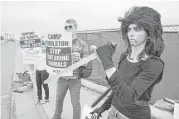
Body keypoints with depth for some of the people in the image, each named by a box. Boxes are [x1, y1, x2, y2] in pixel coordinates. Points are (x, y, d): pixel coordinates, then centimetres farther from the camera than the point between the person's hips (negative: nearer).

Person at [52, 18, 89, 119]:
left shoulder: (83, 44, -5)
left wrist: (78, 59, -26)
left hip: (75, 79, -3)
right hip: (62, 78, 4)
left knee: (75, 103, 8)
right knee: (59, 100, 19)